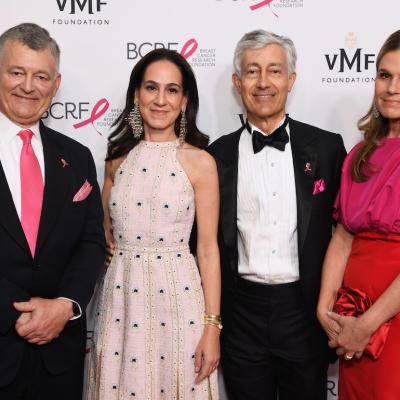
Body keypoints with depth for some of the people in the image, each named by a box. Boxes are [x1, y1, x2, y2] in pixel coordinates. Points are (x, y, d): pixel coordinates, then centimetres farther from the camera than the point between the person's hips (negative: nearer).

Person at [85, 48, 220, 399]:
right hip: (121, 296, 3)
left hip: (176, 295, -3)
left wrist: (212, 327, -7)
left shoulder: (199, 161, -5)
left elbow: (208, 248, -5)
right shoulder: (118, 157, 5)